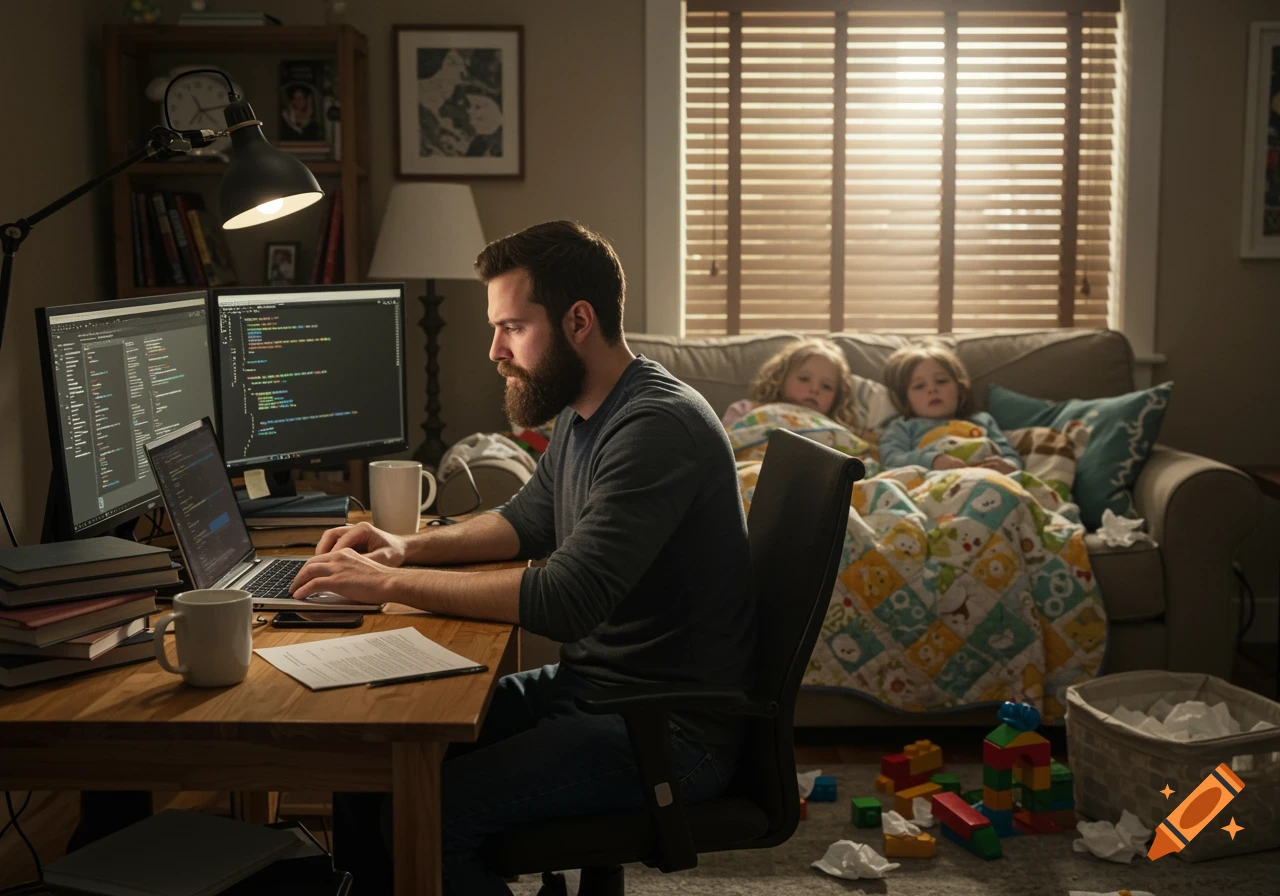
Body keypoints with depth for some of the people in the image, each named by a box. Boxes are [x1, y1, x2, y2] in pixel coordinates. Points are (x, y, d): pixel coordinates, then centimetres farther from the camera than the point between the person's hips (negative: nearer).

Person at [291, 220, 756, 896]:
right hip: (585, 683, 9)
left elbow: (563, 601, -29)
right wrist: (408, 546, 6)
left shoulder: (657, 426, -22)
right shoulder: (581, 415, 9)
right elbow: (527, 520, 24)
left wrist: (392, 583, -22)